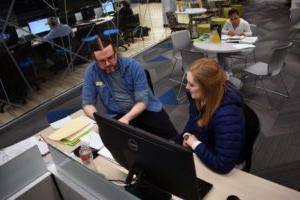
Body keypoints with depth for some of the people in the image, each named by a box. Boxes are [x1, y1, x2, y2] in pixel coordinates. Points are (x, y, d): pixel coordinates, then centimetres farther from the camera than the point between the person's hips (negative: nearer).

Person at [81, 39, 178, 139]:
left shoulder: (134, 66, -13)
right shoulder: (92, 72, -6)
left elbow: (142, 101, -14)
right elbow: (88, 103, -2)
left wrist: (126, 118, -31)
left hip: (146, 109, -1)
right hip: (117, 115, 2)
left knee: (171, 137, -19)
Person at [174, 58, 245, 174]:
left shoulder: (227, 114, -39)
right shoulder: (199, 95, -14)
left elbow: (223, 165, -38)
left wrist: (195, 144, -28)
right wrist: (187, 135, -7)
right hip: (198, 140, 7)